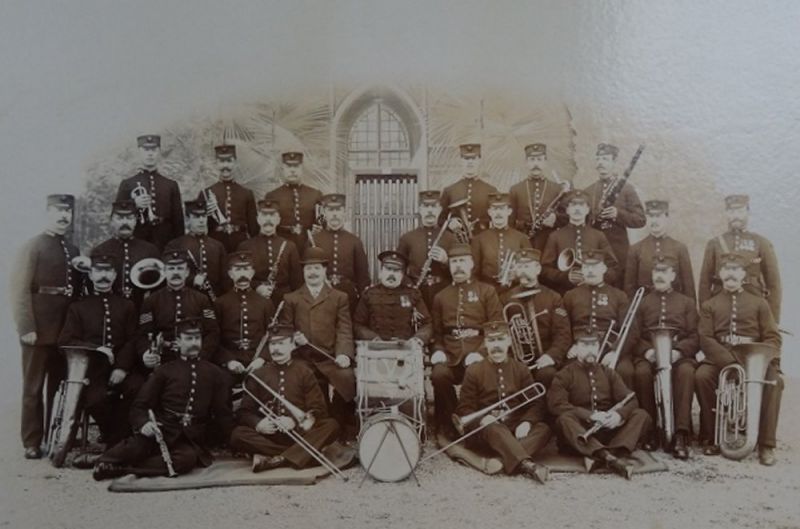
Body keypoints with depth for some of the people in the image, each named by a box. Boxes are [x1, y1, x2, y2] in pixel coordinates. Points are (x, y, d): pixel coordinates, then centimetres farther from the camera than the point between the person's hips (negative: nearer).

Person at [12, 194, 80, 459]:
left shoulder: (73, 251, 15)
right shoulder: (33, 246, -3)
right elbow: (20, 290, -10)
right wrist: (26, 328, -16)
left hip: (66, 332, 5)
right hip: (39, 332, -5)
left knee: (60, 388, 11)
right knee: (34, 389, 4)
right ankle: (32, 443, 12)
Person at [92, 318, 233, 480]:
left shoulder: (212, 372, 15)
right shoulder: (165, 371, 13)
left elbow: (223, 412, 14)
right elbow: (140, 405, 8)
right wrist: (143, 423, -14)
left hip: (191, 441, 0)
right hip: (161, 431, 0)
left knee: (187, 459, -36)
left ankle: (125, 469, -30)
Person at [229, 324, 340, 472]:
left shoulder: (304, 371, 9)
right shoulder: (258, 375, 12)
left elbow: (318, 409, 3)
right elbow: (244, 412, 9)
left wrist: (295, 422, -16)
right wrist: (258, 423, -15)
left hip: (300, 432, 0)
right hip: (268, 434, 1)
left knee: (331, 425, -27)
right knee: (237, 435, -27)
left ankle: (279, 460, -35)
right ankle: (300, 454, -29)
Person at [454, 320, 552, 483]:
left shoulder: (521, 369, 11)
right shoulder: (473, 371, 5)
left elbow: (537, 404, 4)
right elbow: (464, 408, 1)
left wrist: (526, 422, -19)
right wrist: (482, 419, -22)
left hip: (516, 427, 3)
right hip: (487, 427, -2)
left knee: (543, 429, -27)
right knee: (494, 429, -37)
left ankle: (507, 459, -46)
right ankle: (526, 465, -55)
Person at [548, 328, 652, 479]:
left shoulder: (609, 373, 18)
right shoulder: (565, 375, 6)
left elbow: (630, 400, 7)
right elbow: (556, 404, -10)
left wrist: (619, 414, -18)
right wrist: (590, 415, -23)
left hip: (609, 428, 3)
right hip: (581, 430, -3)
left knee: (642, 415, -17)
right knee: (564, 420, -33)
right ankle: (606, 457, -50)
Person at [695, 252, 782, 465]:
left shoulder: (759, 303, 13)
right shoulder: (709, 305, 11)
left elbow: (772, 337, 4)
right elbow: (706, 339, -2)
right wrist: (731, 362, -20)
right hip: (720, 359, 0)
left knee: (774, 380, -31)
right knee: (701, 375, -31)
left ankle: (766, 444, -21)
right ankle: (710, 437, -17)